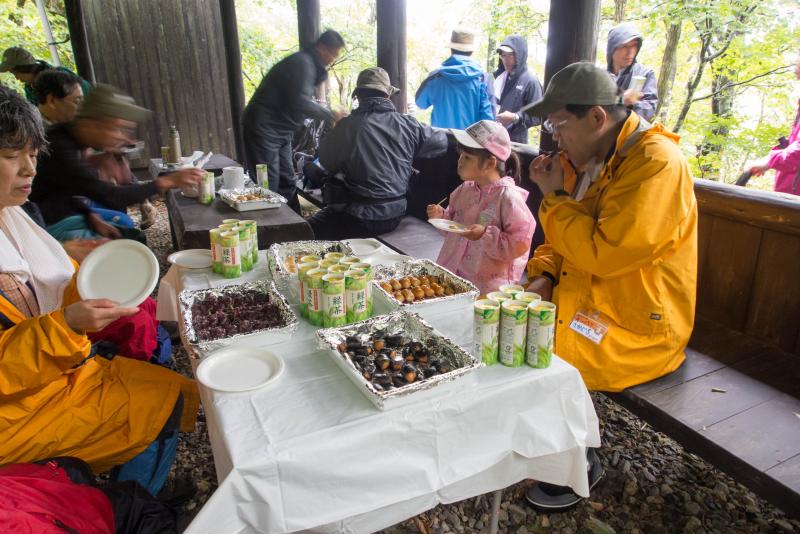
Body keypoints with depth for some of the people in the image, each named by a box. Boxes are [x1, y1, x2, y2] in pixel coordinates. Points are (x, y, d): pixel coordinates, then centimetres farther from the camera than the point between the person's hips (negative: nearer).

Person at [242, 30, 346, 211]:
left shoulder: (309, 64, 16)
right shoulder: (302, 63, -16)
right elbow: (300, 103, -26)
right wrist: (331, 115, -18)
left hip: (281, 130, 10)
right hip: (264, 127, -10)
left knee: (287, 182, 11)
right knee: (267, 186, -9)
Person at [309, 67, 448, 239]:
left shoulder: (347, 126, -13)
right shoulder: (407, 124, -3)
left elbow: (328, 164, 3)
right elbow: (442, 142, 12)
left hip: (362, 218, -6)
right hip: (396, 215, 6)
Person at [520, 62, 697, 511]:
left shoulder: (656, 163, -22)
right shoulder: (592, 158, 6)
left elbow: (602, 253, -28)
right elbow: (566, 241, 14)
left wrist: (555, 196, -17)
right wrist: (544, 276, -5)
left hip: (639, 325, -9)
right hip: (588, 298, 9)